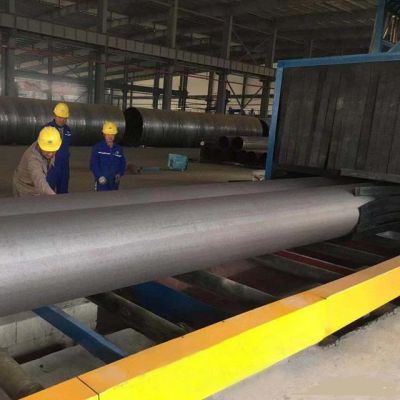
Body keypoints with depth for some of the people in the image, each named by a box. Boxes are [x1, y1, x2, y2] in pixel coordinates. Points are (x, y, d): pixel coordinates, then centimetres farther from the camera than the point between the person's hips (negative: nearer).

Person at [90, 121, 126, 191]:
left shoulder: (118, 149, 12)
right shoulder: (97, 147, 0)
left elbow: (123, 163, 16)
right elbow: (93, 163, -5)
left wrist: (119, 174, -1)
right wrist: (100, 176, -15)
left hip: (114, 181, 4)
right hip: (102, 181, -4)